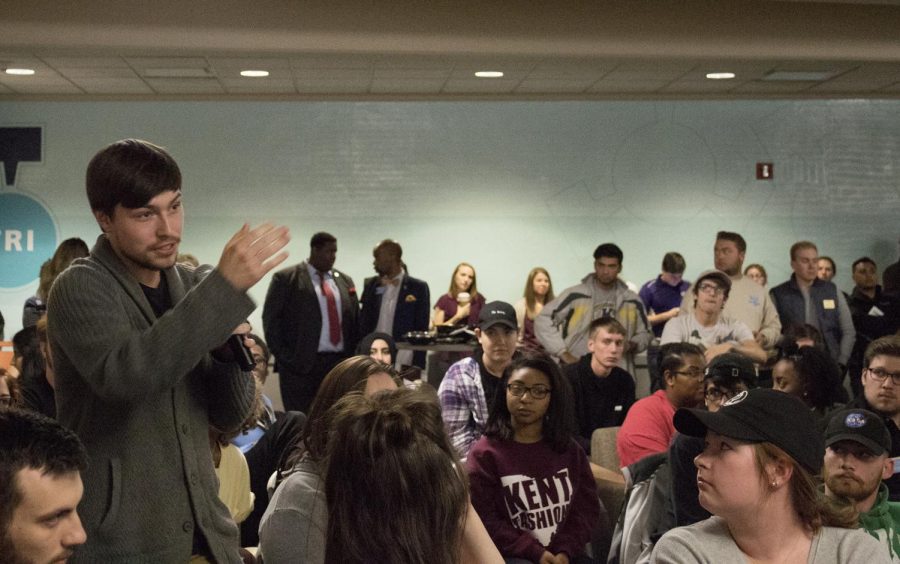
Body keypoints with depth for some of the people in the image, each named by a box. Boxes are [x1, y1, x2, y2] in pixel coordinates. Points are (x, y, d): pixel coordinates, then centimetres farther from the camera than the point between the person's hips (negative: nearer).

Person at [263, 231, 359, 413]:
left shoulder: (344, 281, 16)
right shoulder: (286, 278, 0)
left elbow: (355, 321, 18)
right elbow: (271, 320, -2)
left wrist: (351, 357, 7)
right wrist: (284, 357, -8)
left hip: (338, 363, 4)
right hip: (300, 364, -4)